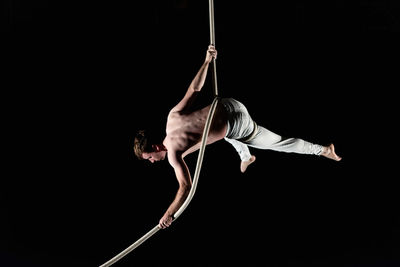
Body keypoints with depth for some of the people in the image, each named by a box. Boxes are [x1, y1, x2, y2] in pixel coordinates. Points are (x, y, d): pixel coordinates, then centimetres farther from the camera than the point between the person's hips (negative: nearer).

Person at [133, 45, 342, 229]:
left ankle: (323, 150, 25)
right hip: (227, 105, 7)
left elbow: (186, 187, -23)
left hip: (238, 126, -7)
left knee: (277, 143, 13)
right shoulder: (173, 115, 1)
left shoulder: (173, 154, -16)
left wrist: (168, 215, -24)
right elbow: (195, 88, 3)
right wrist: (207, 61, 12)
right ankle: (246, 157, 63)